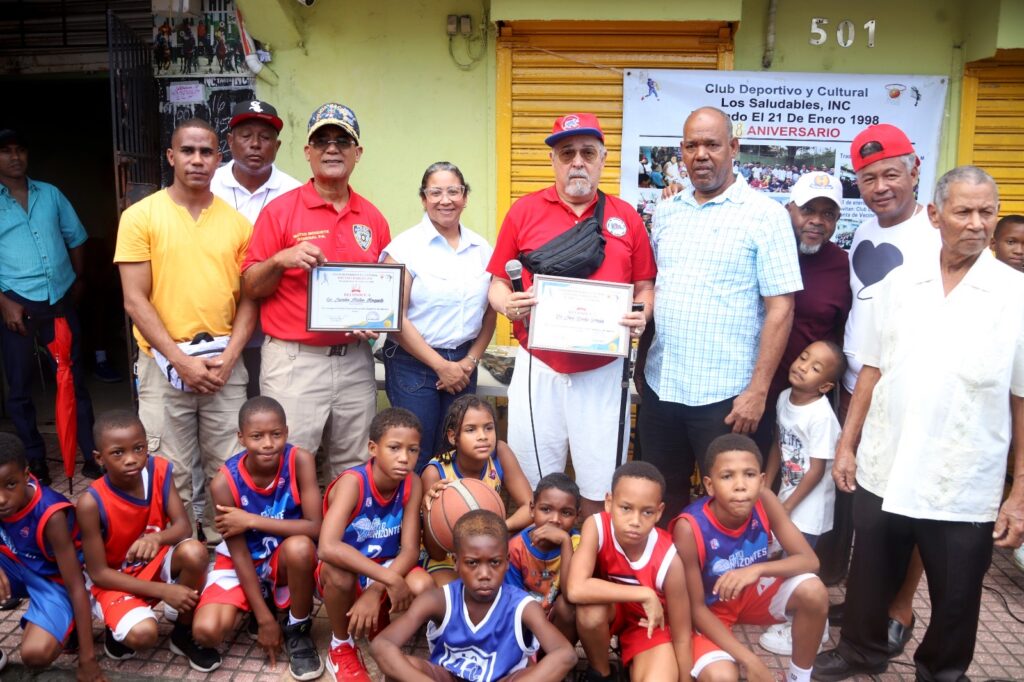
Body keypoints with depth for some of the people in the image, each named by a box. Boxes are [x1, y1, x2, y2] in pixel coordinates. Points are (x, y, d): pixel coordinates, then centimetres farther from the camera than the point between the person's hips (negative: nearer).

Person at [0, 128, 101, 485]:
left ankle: (89, 453, 19)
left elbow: (76, 237, 16)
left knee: (74, 379, 10)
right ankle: (36, 459, 23)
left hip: (60, 301, 2)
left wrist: (78, 279, 16)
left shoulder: (51, 194, 6)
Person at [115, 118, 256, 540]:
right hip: (165, 364, -2)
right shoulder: (140, 216, -1)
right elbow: (135, 301, -6)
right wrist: (181, 360, -12)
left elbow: (248, 298, 6)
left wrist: (228, 357, -7)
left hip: (225, 365, 2)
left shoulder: (237, 222, 6)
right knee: (169, 473, 6)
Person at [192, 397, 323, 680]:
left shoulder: (300, 460, -22)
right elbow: (240, 554, -17)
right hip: (242, 563, 1)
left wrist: (252, 520, -28)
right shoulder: (225, 481, -22)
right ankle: (259, 609, 13)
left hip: (286, 558, -1)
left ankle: (298, 631, -8)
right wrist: (264, 619, -16)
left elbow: (316, 527, -26)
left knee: (299, 546, -36)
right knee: (206, 631, -22)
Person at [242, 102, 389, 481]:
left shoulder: (373, 218, 8)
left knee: (354, 470, 14)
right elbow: (250, 287, -1)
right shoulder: (279, 210, -2)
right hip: (294, 361, -3)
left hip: (355, 360, 4)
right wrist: (281, 259, -19)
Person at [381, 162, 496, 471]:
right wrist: (441, 365, -10)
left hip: (463, 366, 4)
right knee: (416, 458, 1)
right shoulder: (405, 246, -6)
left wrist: (471, 360, -1)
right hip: (414, 364, -4)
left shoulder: (482, 248, 8)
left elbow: (490, 312, 12)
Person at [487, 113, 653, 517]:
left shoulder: (626, 218, 7)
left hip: (603, 373, 1)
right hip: (538, 370, 0)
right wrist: (508, 304, -14)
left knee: (600, 489, 9)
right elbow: (497, 283, 7)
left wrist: (642, 315, -10)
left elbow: (644, 287, 11)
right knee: (531, 487, 11)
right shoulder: (524, 211, 4)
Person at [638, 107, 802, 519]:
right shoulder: (665, 213, 10)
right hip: (659, 385, 5)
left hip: (723, 393, -5)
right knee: (660, 498, 17)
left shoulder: (764, 215, -6)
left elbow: (780, 308, -9)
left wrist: (758, 390, -14)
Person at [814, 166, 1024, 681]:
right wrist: (847, 444, 4)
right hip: (882, 474, 2)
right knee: (870, 580, 19)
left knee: (955, 601, 16)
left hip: (964, 491, -2)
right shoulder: (899, 284, 2)